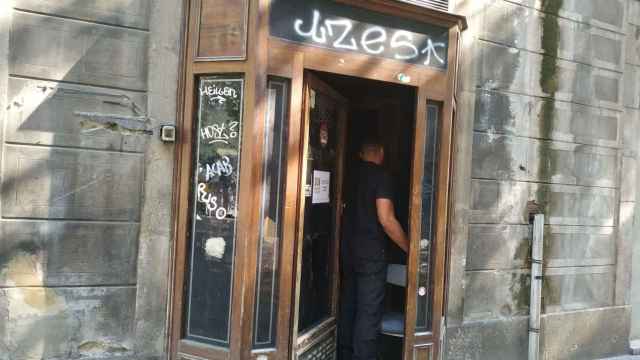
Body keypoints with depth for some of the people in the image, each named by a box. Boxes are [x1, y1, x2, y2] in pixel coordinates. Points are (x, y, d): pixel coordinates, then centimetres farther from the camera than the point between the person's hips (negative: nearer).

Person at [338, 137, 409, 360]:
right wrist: (409, 248, -10)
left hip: (348, 251, 7)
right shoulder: (381, 177, -10)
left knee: (348, 308, 14)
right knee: (369, 314, -3)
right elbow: (386, 220, -18)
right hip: (371, 254, -7)